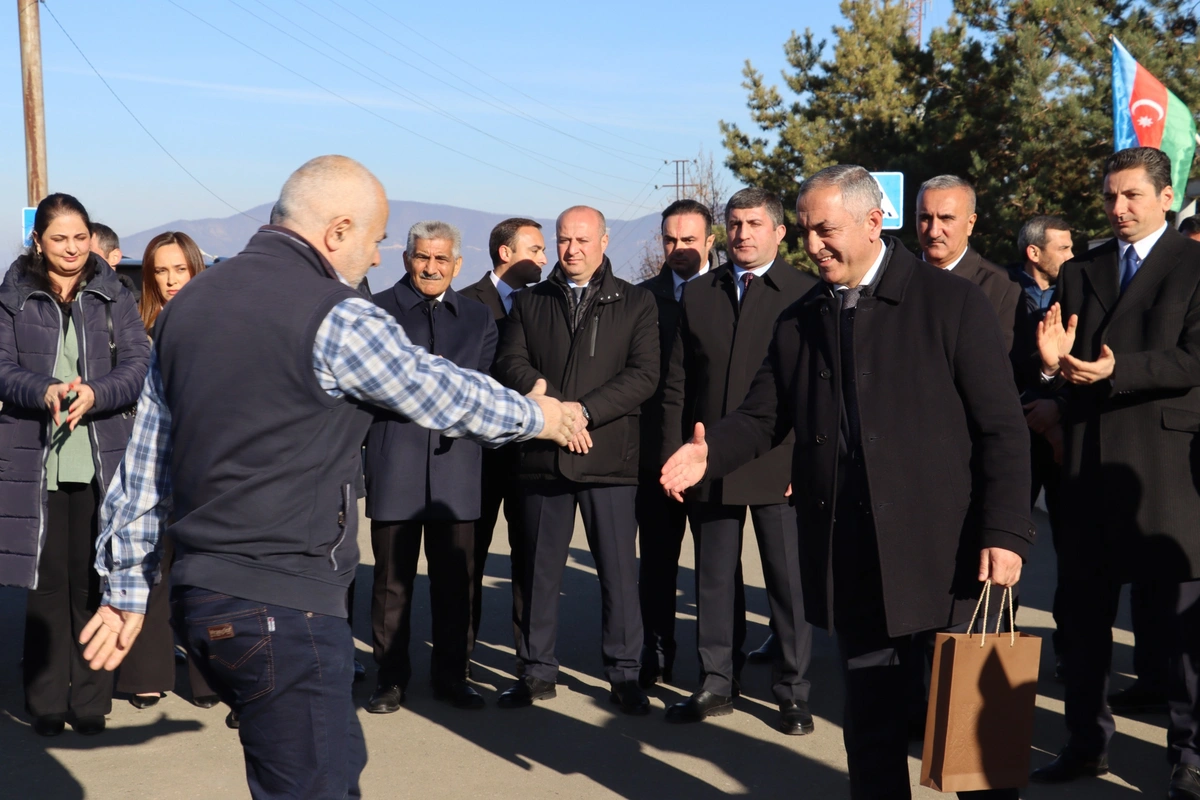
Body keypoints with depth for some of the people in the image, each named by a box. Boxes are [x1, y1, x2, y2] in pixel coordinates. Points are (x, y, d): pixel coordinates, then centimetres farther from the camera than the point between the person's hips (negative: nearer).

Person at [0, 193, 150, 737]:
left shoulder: (113, 296, 9)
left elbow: (138, 365, 1)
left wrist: (94, 393, -17)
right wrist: (44, 392, -19)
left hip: (102, 459, 0)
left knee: (93, 584, 1)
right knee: (47, 581, 1)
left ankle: (91, 700, 11)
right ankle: (46, 702, 12)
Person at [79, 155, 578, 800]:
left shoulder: (186, 305, 11)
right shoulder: (338, 318, -13)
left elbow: (144, 465, 15)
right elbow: (446, 396, 0)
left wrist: (126, 588, 21)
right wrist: (537, 416, 18)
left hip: (198, 592, 9)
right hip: (283, 605, -9)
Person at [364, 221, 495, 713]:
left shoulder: (477, 318, 17)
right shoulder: (377, 311, 6)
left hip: (455, 464, 3)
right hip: (395, 464, -3)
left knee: (455, 580, 6)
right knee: (392, 579, 3)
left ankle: (451, 676, 17)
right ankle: (390, 678, 14)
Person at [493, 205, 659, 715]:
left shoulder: (636, 304, 7)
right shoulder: (530, 302, 14)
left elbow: (643, 376, -4)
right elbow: (511, 365, 2)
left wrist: (583, 410, -14)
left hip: (609, 456, -2)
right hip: (542, 456, 2)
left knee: (619, 571, 1)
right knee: (539, 569, 8)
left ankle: (624, 674, 11)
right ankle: (537, 671, 19)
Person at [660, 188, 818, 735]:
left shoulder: (807, 294, -1)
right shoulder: (698, 296, 11)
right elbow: (678, 384, 11)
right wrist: (673, 455, 4)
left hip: (779, 465, -4)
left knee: (789, 581, 3)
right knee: (714, 579, 11)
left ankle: (792, 691, 15)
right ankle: (716, 683, 22)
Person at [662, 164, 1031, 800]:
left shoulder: (952, 303, -4)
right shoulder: (798, 322, 11)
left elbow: (1002, 430, -7)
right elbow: (762, 417, 8)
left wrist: (1004, 533, -14)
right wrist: (709, 453, -13)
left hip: (943, 556, -4)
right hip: (849, 563, 4)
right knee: (870, 723, 13)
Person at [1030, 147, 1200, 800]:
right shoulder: (1080, 273, 13)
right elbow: (1069, 364, 9)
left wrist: (1116, 370, -23)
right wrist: (1056, 363, -14)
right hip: (1089, 459, 5)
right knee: (1081, 610, 10)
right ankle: (1086, 742, 23)